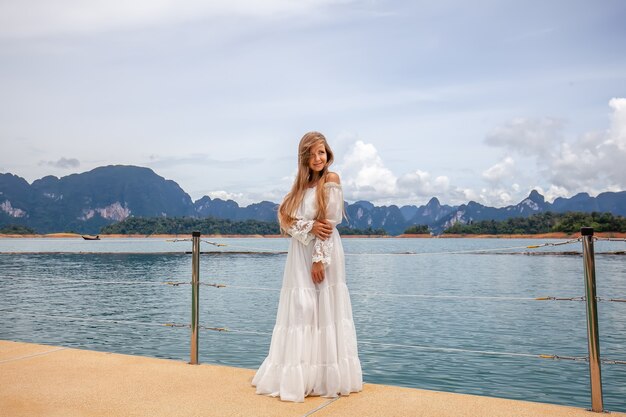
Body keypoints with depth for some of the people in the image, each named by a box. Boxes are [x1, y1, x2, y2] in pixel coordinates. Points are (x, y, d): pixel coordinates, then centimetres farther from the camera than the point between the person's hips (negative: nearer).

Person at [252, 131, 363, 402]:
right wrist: (309, 226, -14)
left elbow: (330, 223, -10)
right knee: (300, 310, 6)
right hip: (299, 254, 6)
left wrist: (320, 258, -16)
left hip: (324, 253, -6)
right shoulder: (302, 184, 15)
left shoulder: (331, 180, -3)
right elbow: (285, 218, 4)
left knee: (324, 310, -1)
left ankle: (325, 377, 9)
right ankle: (298, 376, 16)